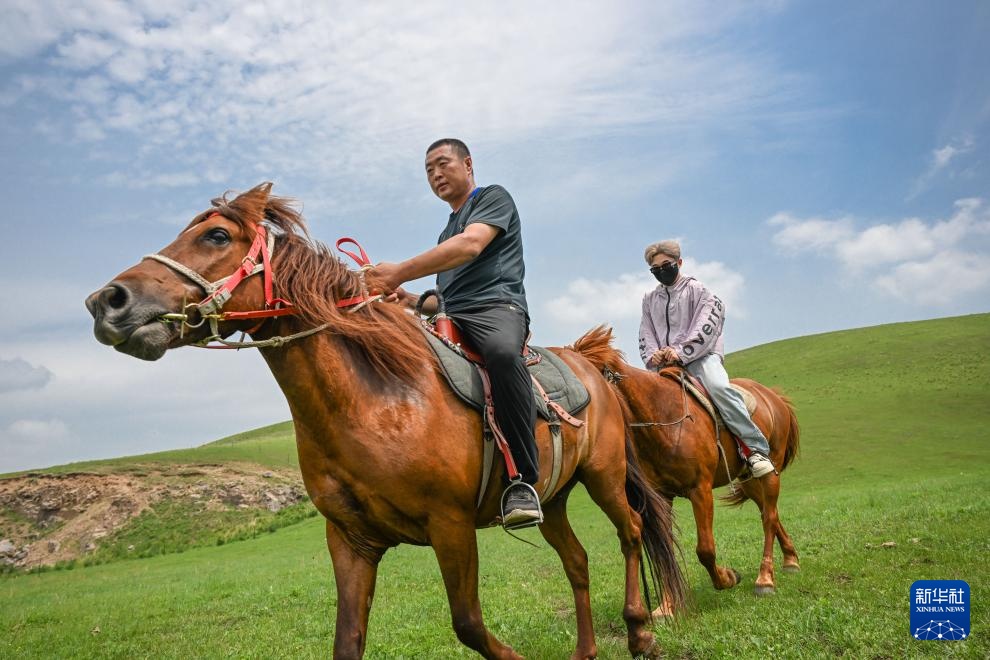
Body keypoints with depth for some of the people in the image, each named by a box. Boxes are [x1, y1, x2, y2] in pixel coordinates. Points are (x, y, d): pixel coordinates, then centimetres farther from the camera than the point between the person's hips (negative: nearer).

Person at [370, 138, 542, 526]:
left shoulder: (493, 197, 8)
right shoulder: (447, 230, 32)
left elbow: (471, 245, -13)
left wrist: (400, 273, -17)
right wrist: (414, 301, 11)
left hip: (496, 306, -8)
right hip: (452, 319, 9)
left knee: (502, 353, -42)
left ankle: (523, 479, -36)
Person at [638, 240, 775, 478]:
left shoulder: (695, 289, 6)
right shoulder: (650, 299, 21)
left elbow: (705, 326, -8)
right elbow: (646, 334, 13)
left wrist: (681, 352, -20)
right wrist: (653, 356, -9)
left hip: (700, 356, -5)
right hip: (664, 364, 5)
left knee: (719, 387, -31)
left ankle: (756, 449, -30)